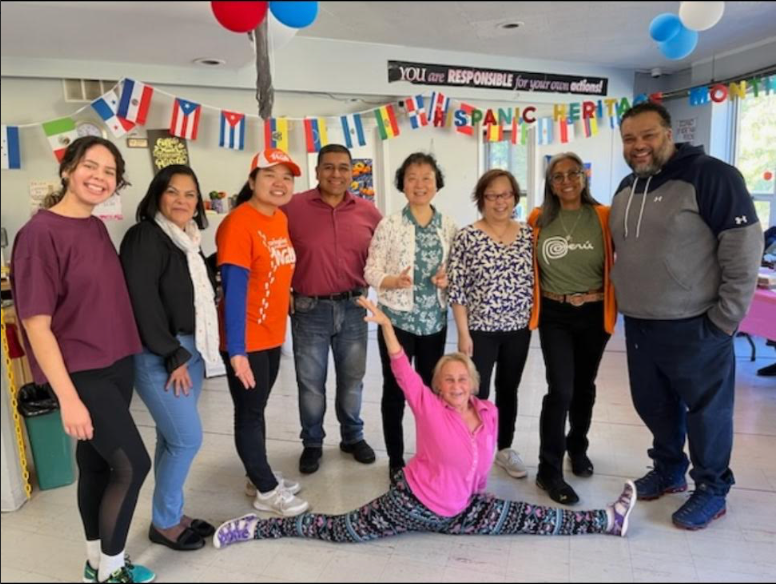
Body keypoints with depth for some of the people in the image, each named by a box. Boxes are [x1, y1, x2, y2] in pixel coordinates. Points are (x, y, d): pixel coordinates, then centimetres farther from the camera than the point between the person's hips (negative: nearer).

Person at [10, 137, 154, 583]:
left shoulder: (97, 228, 7)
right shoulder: (40, 233, -17)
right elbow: (36, 324, -18)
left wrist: (125, 357, 15)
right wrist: (68, 398, -20)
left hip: (117, 365, 7)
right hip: (81, 372, -7)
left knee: (97, 462, 17)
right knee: (133, 464, -5)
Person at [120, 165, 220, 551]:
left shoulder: (187, 239, 13)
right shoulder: (145, 237, -12)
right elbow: (142, 303, -19)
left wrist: (190, 352, 10)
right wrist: (172, 356, -17)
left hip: (190, 350, 8)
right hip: (158, 355, -7)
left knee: (172, 437, 13)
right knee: (187, 438, -4)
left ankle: (172, 514, 26)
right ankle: (163, 523, 15)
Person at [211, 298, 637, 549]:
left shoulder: (488, 414, -3)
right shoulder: (429, 407, -16)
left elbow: (482, 465, 9)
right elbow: (403, 372, -25)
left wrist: (474, 498, 18)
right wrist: (385, 324, -33)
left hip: (458, 512, 5)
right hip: (410, 501, -4)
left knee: (530, 519, 3)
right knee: (339, 530, -3)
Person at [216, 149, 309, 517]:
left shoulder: (280, 220, 7)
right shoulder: (239, 223, -18)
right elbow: (234, 289, -22)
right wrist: (236, 349, -24)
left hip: (272, 334, 8)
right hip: (246, 339, -8)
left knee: (257, 409, 20)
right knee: (249, 413, 7)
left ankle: (259, 477, 35)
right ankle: (266, 491, 22)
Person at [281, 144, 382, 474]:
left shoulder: (368, 212, 0)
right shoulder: (293, 208, -9)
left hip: (353, 307, 2)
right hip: (309, 310, -2)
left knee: (352, 378, 15)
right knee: (310, 382, 10)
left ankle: (353, 437, 35)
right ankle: (312, 443, 30)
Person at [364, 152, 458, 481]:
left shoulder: (448, 226, 3)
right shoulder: (389, 225, -7)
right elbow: (371, 271, -7)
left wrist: (448, 278, -12)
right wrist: (392, 281, -26)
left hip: (434, 320, 3)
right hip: (397, 318, -3)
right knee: (395, 390, 7)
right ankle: (395, 460, 23)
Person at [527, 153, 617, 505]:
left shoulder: (604, 217, -5)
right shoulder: (539, 220, -3)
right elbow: (528, 266, 7)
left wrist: (616, 303, -3)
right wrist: (532, 303, 2)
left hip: (594, 314, 1)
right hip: (554, 315, -1)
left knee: (584, 386, 17)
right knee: (560, 390, -8)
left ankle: (578, 448, 40)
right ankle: (549, 471, 5)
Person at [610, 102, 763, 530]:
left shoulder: (710, 175, -13)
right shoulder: (626, 189, 10)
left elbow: (744, 247, -15)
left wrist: (725, 318, -15)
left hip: (694, 326, -7)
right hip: (638, 325, 7)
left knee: (706, 409, 9)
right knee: (653, 405, 18)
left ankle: (712, 490, 28)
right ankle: (669, 470, 40)